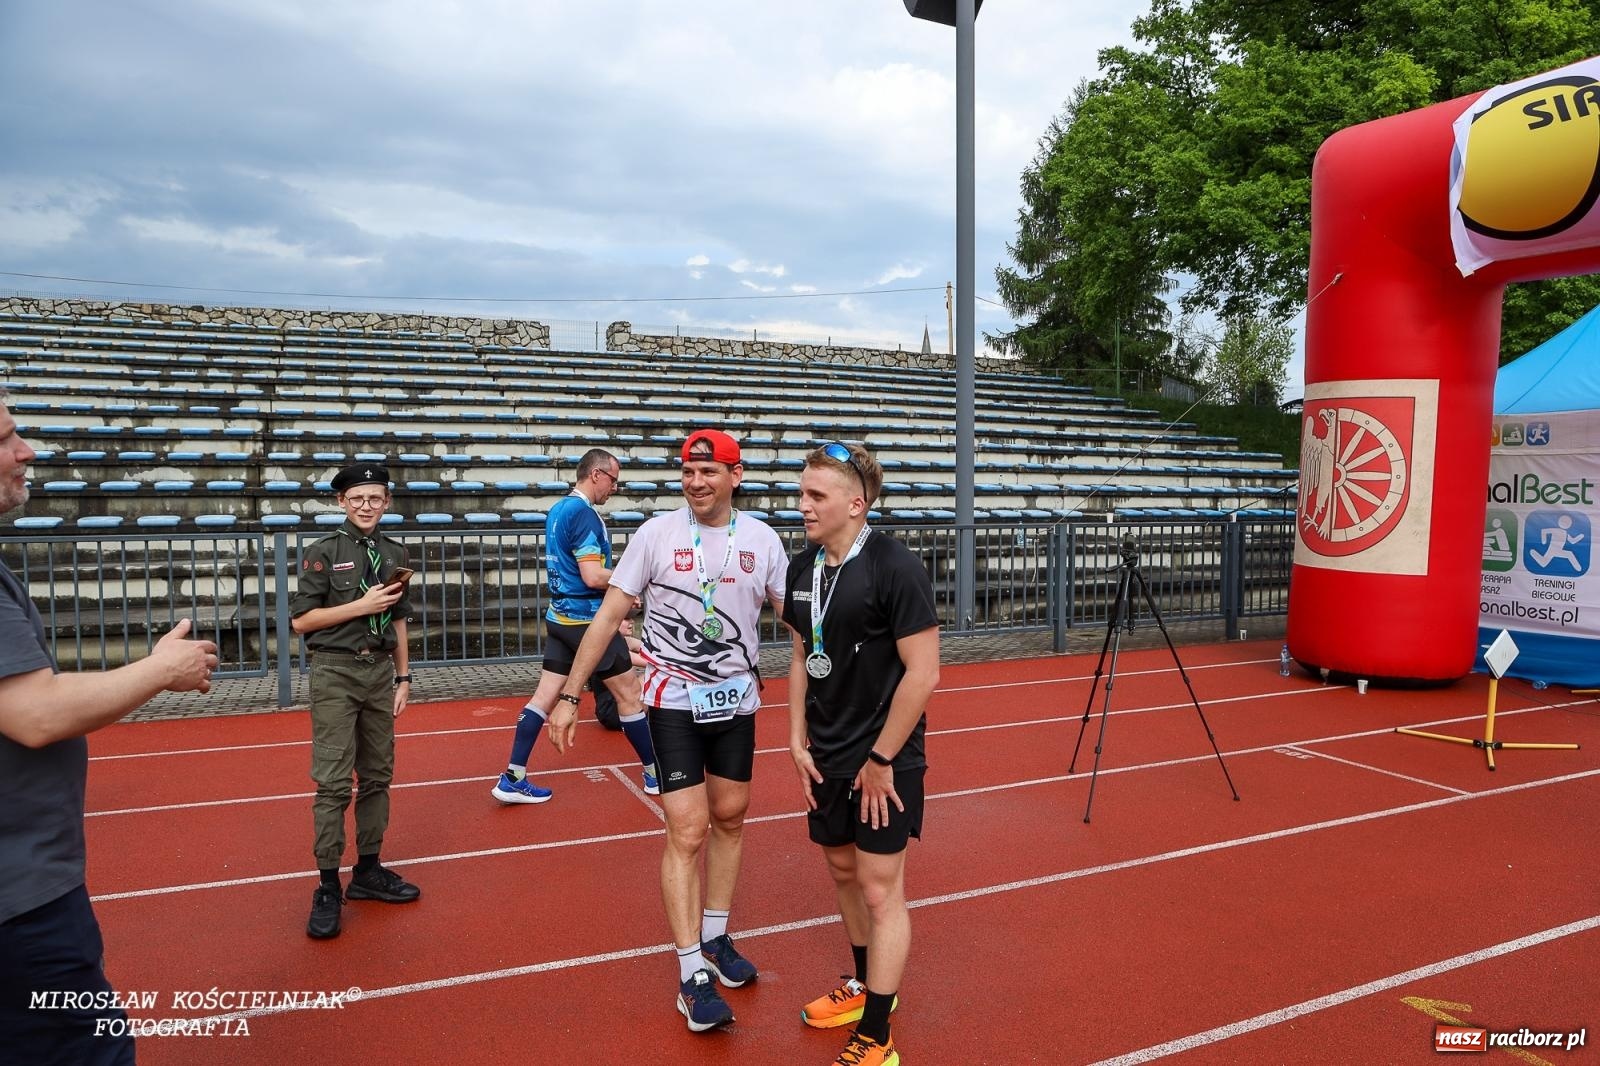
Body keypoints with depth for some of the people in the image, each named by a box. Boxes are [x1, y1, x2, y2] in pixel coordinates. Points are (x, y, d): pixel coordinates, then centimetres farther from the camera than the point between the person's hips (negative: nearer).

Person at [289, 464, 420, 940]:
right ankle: (328, 888, 4)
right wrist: (362, 605, -13)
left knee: (377, 776, 10)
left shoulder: (394, 555, 10)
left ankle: (368, 871, 23)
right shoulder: (323, 552, -3)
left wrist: (403, 678, 10)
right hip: (335, 673, -5)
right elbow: (301, 620, -6)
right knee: (333, 782, -6)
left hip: (380, 671, 5)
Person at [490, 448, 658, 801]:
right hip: (587, 620, -9)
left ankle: (512, 779, 9)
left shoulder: (557, 510, 11)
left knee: (545, 695, 8)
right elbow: (593, 576, -25)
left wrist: (619, 589, 14)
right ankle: (655, 774, 15)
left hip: (559, 616, 9)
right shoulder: (584, 514, -18)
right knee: (629, 694, 4)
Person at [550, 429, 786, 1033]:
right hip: (675, 700, -3)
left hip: (737, 699, 3)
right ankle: (692, 976, 5)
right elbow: (609, 615, -7)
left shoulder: (761, 539, -3)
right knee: (688, 831, -6)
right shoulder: (656, 534, -9)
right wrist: (570, 696, -9)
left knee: (730, 818, 13)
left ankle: (714, 938, 32)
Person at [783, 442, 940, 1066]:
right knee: (843, 872, 19)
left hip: (883, 761, -7)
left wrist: (880, 761, -15)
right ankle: (865, 985, 41)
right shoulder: (802, 569, 2)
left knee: (880, 890, 2)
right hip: (825, 757, 7)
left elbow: (923, 673, -19)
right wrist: (799, 741, 6)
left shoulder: (894, 568, -19)